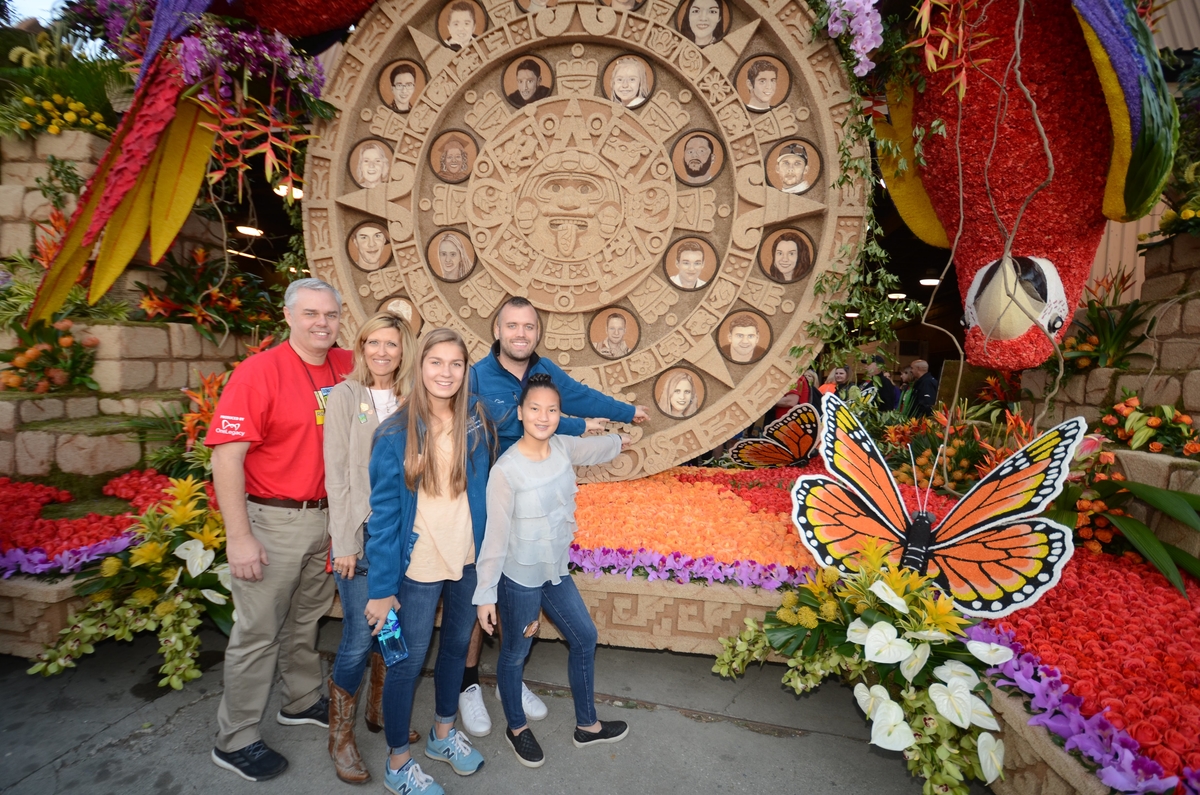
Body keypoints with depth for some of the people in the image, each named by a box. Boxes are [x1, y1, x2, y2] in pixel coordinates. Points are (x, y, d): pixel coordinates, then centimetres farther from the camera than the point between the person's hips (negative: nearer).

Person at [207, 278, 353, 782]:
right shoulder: (259, 372, -15)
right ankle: (234, 741, 28)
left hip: (327, 517, 6)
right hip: (273, 521, -5)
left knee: (307, 619, 22)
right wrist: (239, 537, -18)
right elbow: (226, 456, -17)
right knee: (258, 632, 8)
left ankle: (302, 702, 43)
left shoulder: (347, 368, 1)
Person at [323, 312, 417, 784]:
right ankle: (340, 736, 23)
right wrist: (344, 542, -9)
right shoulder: (346, 395, -6)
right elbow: (336, 473, -8)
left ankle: (380, 711, 37)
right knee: (358, 639, 0)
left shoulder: (410, 400, 5)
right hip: (360, 533, -4)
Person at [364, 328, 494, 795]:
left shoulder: (477, 423, -4)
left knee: (456, 647, 22)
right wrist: (381, 587, -11)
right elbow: (383, 512, -12)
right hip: (419, 567, -4)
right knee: (408, 662, 12)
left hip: (469, 560, 4)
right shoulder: (396, 433, -14)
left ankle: (443, 733, 47)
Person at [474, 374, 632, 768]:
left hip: (556, 571, 7)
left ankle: (586, 725, 42)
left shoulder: (563, 447, -8)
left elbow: (593, 448, 16)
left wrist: (619, 440, 34)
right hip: (519, 577, -7)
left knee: (585, 638, 19)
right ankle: (517, 728, 45)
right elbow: (495, 536, -20)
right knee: (515, 654, 16)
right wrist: (485, 594, -14)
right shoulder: (506, 469, -26)